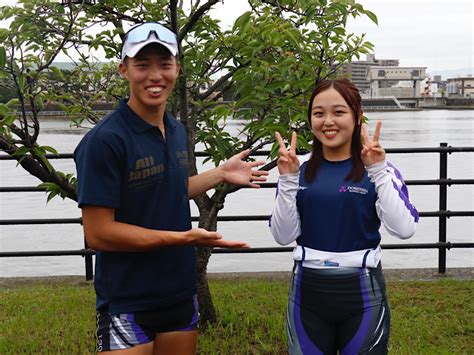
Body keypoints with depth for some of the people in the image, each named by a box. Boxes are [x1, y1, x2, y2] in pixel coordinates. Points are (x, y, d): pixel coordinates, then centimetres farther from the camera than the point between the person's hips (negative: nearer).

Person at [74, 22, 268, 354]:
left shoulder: (177, 131, 5)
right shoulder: (105, 140, -19)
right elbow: (98, 233, -20)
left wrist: (221, 173, 11)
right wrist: (184, 237, -22)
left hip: (181, 294, 7)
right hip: (128, 305, -7)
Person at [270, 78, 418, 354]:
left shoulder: (378, 169, -5)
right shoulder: (300, 170, 0)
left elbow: (404, 229, -17)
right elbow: (283, 236, -5)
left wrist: (379, 171, -20)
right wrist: (288, 180, -14)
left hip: (362, 293, -2)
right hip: (308, 292, 2)